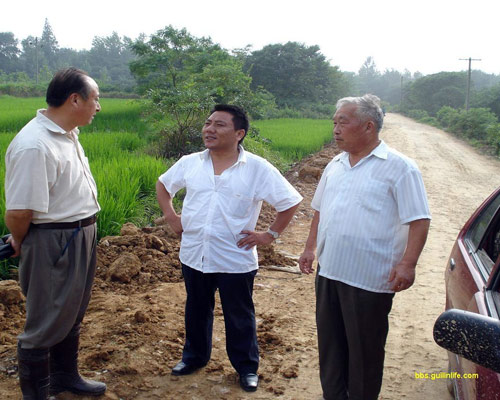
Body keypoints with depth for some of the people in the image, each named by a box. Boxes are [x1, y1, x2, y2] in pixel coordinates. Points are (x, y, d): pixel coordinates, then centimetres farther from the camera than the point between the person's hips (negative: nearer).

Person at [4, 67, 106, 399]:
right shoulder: (34, 145, -26)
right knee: (46, 324, 7)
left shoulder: (67, 134, 5)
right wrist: (20, 243, -8)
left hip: (81, 237, 10)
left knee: (71, 314, 24)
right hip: (53, 243, -9)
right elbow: (18, 213, -26)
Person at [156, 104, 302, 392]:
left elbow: (291, 201, -5)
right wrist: (171, 216, 8)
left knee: (239, 316, 13)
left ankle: (247, 367, 33)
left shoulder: (258, 168, -11)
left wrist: (270, 235, -7)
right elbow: (163, 184, 18)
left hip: (236, 259, -3)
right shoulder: (190, 163, -1)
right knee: (197, 311, 21)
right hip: (194, 256, 4)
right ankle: (194, 356, 44)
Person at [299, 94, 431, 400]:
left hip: (370, 279, -7)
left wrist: (407, 263, -21)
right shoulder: (335, 166, 11)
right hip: (328, 272, 7)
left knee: (365, 350, 7)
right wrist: (311, 247, 15)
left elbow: (419, 220, -13)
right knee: (330, 344, 18)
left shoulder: (399, 167, -10)